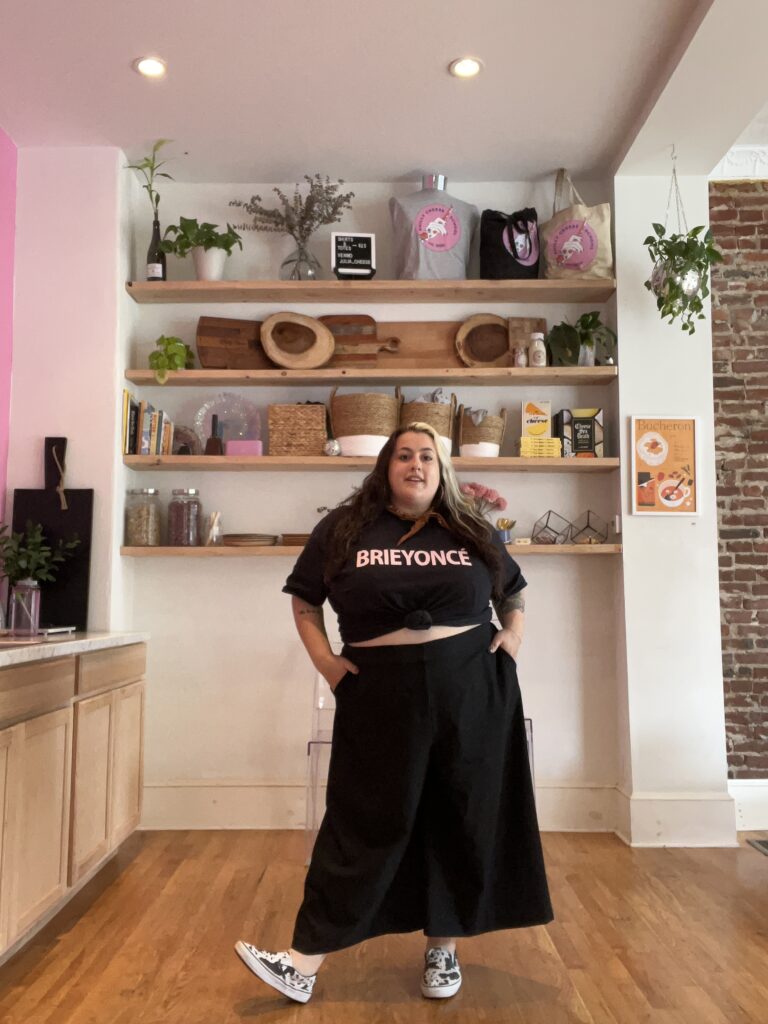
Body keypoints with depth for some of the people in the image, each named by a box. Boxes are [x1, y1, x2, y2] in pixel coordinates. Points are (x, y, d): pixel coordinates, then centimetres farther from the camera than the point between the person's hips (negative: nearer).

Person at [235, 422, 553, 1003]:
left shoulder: (474, 531, 7)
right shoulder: (344, 530, 2)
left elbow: (513, 595, 21)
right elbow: (304, 600, 9)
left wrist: (515, 635, 3)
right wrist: (324, 659, -3)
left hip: (472, 691, 2)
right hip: (380, 693, -1)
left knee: (463, 819, 10)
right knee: (366, 820, 2)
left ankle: (443, 948, 29)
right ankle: (306, 961, 13)